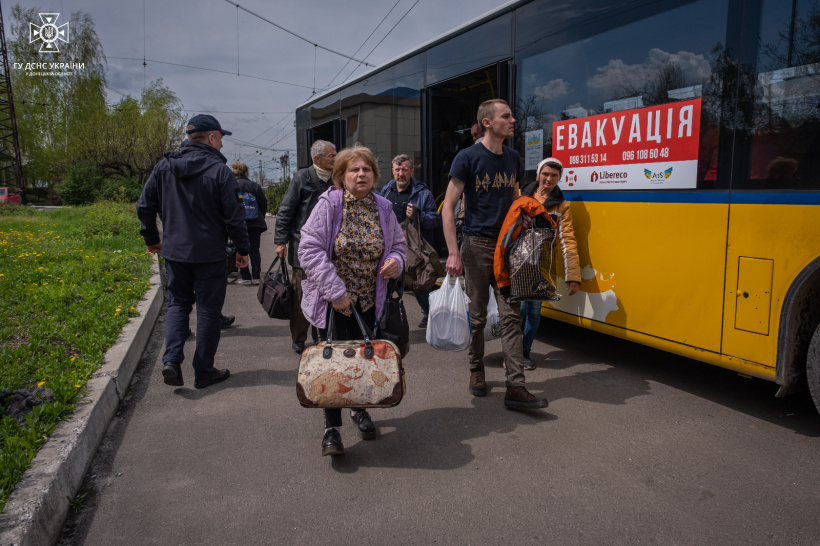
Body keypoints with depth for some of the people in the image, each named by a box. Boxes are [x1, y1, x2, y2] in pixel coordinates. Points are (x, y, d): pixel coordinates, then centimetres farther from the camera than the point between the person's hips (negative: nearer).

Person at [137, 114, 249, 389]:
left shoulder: (164, 167, 4)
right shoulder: (219, 170, -12)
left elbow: (144, 206, 8)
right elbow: (234, 216, -13)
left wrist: (151, 238, 21)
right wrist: (243, 249, -2)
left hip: (174, 251, 5)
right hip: (209, 254, -4)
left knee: (178, 303, 19)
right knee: (208, 310, 7)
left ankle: (171, 359, 1)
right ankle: (204, 372, 15)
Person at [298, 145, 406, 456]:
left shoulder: (383, 208, 5)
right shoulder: (329, 204, -10)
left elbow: (398, 244, 18)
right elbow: (310, 249, -16)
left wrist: (395, 261, -8)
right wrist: (336, 292, -19)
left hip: (368, 300, 4)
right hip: (333, 302, -4)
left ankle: (360, 409, 35)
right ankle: (331, 427, 7)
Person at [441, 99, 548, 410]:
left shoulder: (513, 160, 11)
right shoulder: (468, 158, -6)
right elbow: (448, 207, -9)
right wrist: (453, 252, -17)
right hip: (477, 245, -4)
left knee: (511, 316, -2)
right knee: (477, 316, 6)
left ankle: (515, 388, -1)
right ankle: (476, 370, 28)